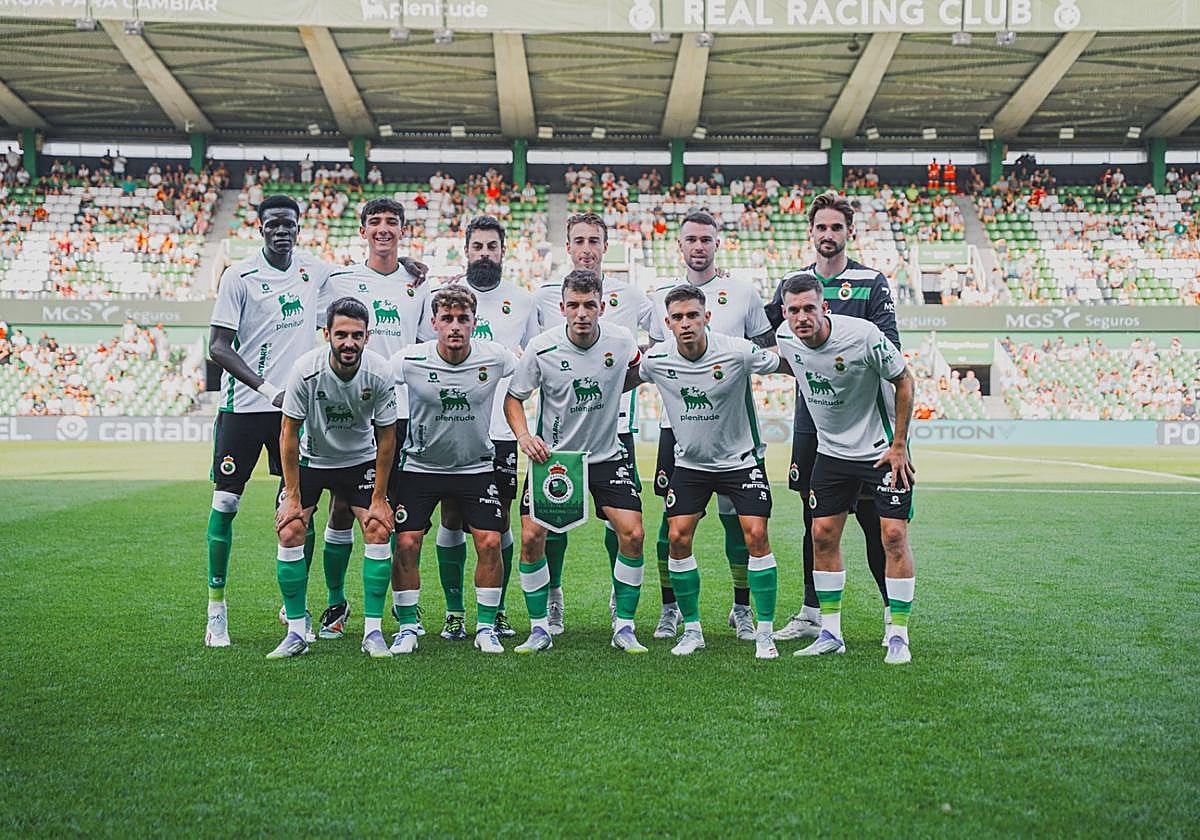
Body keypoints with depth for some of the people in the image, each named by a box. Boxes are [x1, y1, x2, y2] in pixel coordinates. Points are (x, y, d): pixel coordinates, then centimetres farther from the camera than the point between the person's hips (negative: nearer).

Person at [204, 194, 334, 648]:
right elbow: (218, 346, -9)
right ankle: (216, 610, 12)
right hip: (243, 405, -3)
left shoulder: (314, 270, 7)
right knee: (225, 503, 0)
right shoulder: (240, 276, -5)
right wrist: (268, 389, -19)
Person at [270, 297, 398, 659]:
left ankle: (373, 632, -3)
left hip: (360, 460, 1)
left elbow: (386, 437, -11)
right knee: (290, 533, -13)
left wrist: (379, 498, -11)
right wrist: (292, 496, -16)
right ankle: (296, 633, -1)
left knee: (379, 531, -14)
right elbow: (289, 433, -16)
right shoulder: (306, 369, -26)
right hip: (309, 458, 0)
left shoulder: (380, 373, -23)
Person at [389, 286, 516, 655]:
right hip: (420, 465, 0)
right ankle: (407, 627, 10)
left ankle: (486, 627, 8)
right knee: (406, 543, -8)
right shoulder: (409, 360, -15)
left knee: (490, 542, -9)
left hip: (476, 466, 1)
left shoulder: (495, 357, -13)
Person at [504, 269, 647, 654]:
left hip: (607, 455, 1)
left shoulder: (622, 341, -9)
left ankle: (624, 627, 6)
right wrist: (524, 435, -17)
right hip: (551, 455, -1)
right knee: (531, 536, -10)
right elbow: (513, 397, -2)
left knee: (632, 534, -12)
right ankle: (539, 629, 7)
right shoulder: (542, 348, -13)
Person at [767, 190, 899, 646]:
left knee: (872, 517, -2)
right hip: (810, 418, 4)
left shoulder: (872, 284, 1)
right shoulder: (793, 284, 11)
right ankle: (811, 613, 19)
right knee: (815, 519, 10)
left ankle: (895, 613, 9)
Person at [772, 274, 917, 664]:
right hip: (831, 451, 5)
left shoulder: (863, 335, -23)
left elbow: (904, 380, -12)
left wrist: (898, 446, -11)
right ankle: (830, 632, 14)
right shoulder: (785, 337, -9)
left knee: (894, 536, -10)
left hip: (882, 450, -5)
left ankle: (898, 636, 2)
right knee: (822, 535, 2)